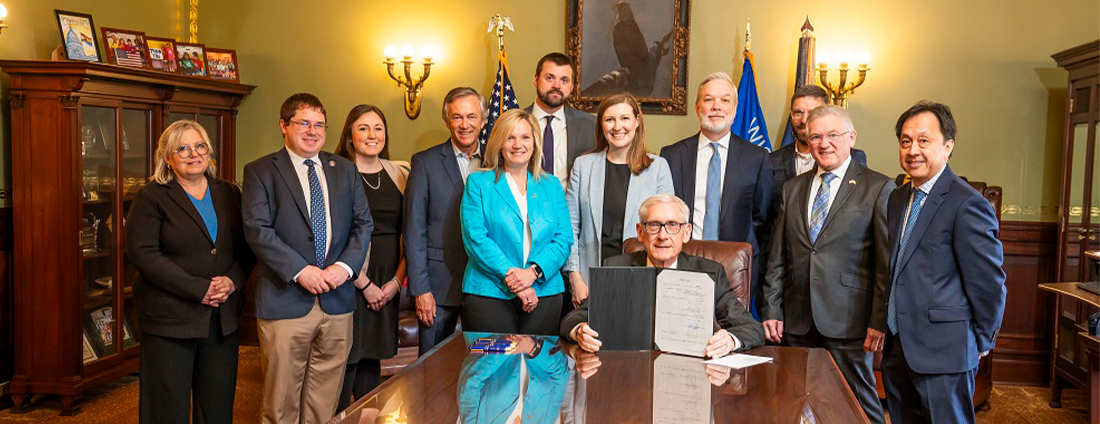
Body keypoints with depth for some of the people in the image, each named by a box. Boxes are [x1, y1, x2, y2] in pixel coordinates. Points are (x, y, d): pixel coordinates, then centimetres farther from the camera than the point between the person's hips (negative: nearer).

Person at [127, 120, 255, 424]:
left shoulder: (229, 194, 11)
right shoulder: (152, 198, -3)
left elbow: (246, 246, 10)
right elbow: (142, 252, -12)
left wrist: (233, 280, -11)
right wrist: (199, 289, -18)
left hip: (224, 317, 4)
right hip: (170, 317, -4)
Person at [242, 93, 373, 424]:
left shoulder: (345, 170, 13)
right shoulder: (260, 171, 2)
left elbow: (363, 223, 8)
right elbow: (257, 229, -9)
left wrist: (345, 266, -8)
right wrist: (300, 270, -16)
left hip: (337, 299, 4)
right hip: (285, 300, -3)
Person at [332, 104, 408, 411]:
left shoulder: (399, 175, 10)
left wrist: (397, 279, -1)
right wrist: (365, 284, -10)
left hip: (388, 285, 4)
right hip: (349, 281, -4)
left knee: (372, 358, 11)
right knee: (345, 361, -1)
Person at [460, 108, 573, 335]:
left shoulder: (551, 186, 13)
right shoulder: (478, 183, 5)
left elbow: (564, 239, 5)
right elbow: (475, 238, -5)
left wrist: (533, 272, -12)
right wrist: (511, 276, -15)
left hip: (544, 293, 3)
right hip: (488, 292, -2)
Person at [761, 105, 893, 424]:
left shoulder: (879, 188, -1)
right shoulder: (792, 189, 13)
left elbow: (887, 263, -4)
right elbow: (777, 257, 12)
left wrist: (879, 320, -9)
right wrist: (771, 310, 7)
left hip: (848, 323, -4)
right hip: (797, 324, 4)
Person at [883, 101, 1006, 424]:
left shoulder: (967, 204, -15)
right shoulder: (898, 198, 11)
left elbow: (989, 283, -12)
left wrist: (982, 341, -3)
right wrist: (886, 326, 14)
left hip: (942, 353, -8)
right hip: (897, 348, 8)